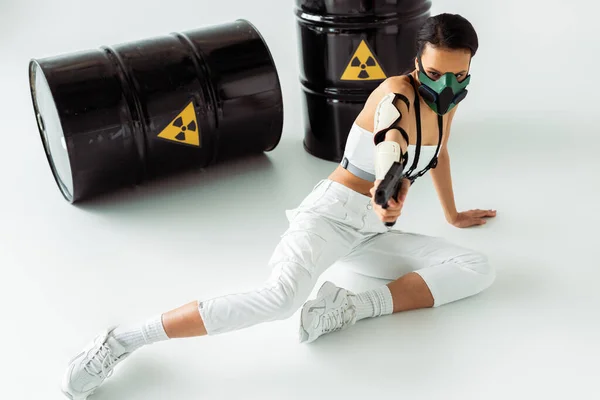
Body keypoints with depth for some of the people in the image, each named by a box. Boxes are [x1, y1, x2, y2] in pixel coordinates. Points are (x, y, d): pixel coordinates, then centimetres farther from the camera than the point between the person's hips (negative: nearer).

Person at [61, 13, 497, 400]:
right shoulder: (397, 93, -17)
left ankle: (353, 307, -21)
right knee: (282, 296, -37)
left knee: (479, 270, -9)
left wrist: (453, 215, 40)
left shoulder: (448, 99, 7)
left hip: (371, 233, 8)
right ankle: (122, 341, -30)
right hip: (331, 213, -8)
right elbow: (390, 135, -42)